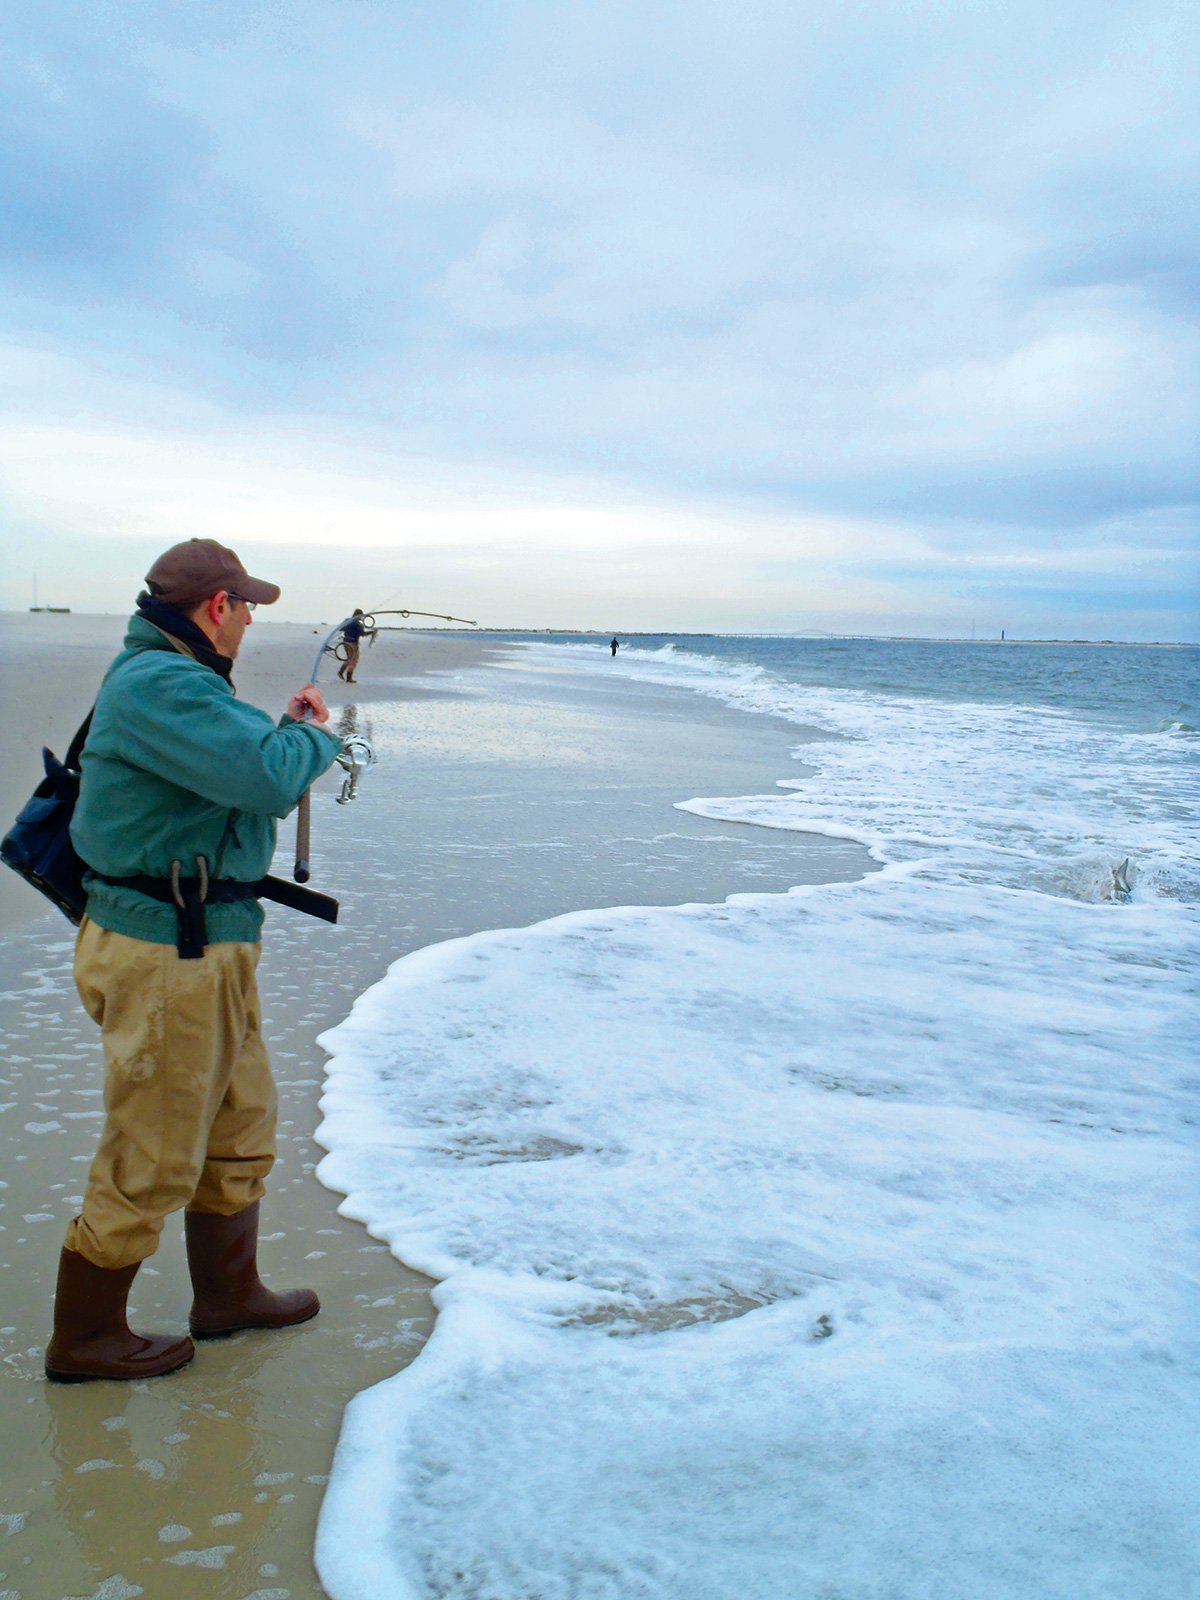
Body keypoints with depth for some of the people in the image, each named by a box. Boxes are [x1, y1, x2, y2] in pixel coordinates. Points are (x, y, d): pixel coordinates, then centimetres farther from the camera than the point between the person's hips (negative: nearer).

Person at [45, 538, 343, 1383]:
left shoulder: (175, 679, 14)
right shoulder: (158, 686, -21)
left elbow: (234, 765, 20)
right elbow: (270, 778, -29)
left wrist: (287, 727, 9)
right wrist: (315, 734, -10)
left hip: (211, 945, 11)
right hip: (164, 956, -11)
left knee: (243, 1122, 22)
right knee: (151, 1159, 3)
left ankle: (228, 1293, 38)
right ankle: (85, 1336, 22)